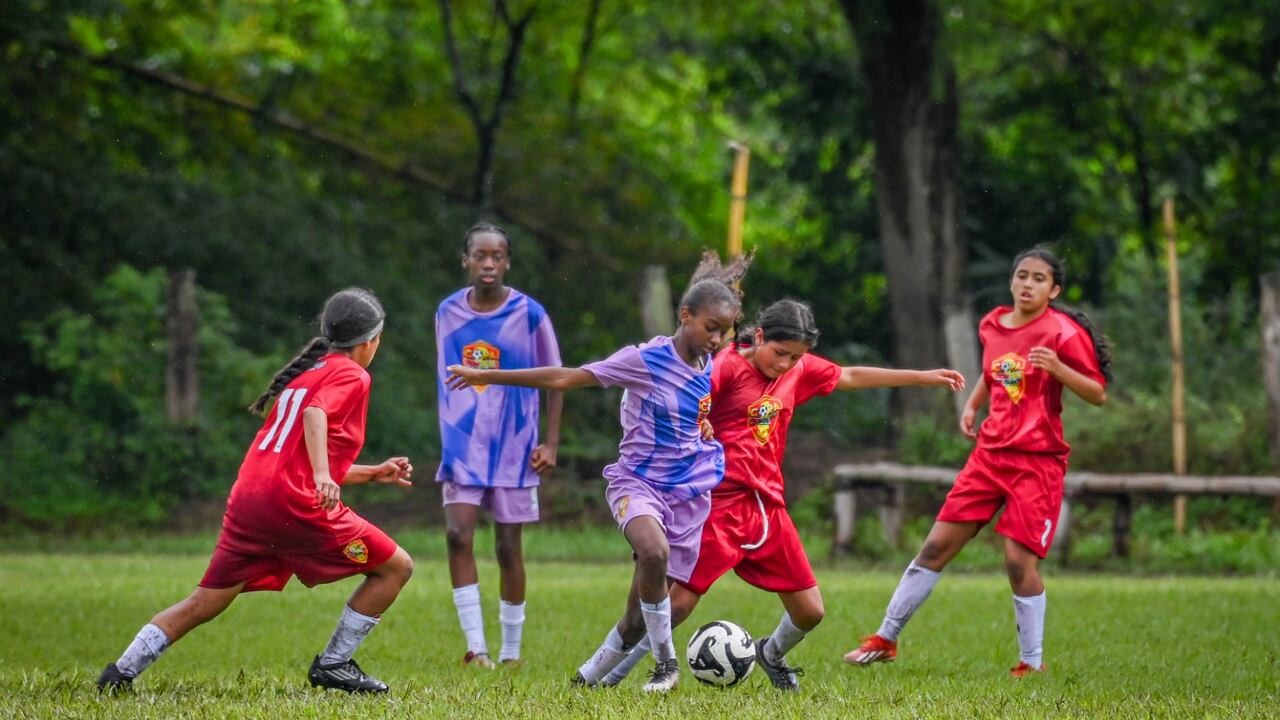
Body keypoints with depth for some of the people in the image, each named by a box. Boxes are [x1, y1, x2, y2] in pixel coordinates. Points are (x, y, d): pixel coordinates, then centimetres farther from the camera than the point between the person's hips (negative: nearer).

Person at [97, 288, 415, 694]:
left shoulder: (303, 374, 28)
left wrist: (373, 473, 33)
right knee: (396, 567, 4)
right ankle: (334, 665, 5)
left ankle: (120, 673, 4)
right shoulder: (351, 376, 3)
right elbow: (316, 413, -19)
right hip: (296, 505, -8)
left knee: (205, 603, 12)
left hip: (247, 500, 8)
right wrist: (322, 475, -32)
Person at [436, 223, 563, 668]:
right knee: (458, 533, -15)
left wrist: (551, 443, -4)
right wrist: (448, 436, 13)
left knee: (508, 546, 3)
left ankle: (511, 652, 16)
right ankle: (475, 646, -13)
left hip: (514, 448, -2)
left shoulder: (529, 314, -5)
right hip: (463, 444, 2)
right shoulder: (448, 312, 3)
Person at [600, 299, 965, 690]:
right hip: (722, 504, -7)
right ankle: (604, 674, -2)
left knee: (810, 612, 8)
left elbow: (849, 377, 25)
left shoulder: (799, 370, 10)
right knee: (678, 603, -13)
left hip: (768, 507, 7)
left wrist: (922, 377, 31)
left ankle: (771, 654, 40)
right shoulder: (728, 367, -10)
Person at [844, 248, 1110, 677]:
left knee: (1019, 559, -12)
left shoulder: (1062, 332, -10)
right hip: (990, 452, 6)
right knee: (938, 545, 4)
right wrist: (972, 405, 11)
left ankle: (1032, 662, 4)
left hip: (1037, 460, -6)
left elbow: (1098, 394, -11)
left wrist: (1058, 368, -26)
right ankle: (885, 639, 12)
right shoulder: (992, 326, 9)